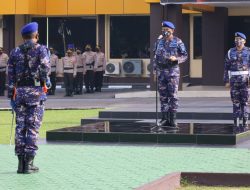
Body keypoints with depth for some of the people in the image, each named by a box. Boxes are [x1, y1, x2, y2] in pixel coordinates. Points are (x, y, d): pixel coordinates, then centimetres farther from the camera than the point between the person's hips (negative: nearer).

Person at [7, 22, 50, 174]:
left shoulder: (15, 52, 8)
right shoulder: (41, 50, -3)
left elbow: (10, 75, 6)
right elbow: (45, 67, -18)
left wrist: (12, 96, 10)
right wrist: (46, 80, 3)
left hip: (19, 92, 3)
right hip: (36, 92, -3)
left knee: (20, 126, 8)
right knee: (33, 127, 0)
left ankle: (21, 163, 8)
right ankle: (29, 162, -3)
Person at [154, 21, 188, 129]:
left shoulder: (177, 42, -1)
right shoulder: (159, 42, 10)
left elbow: (185, 56, 0)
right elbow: (156, 56, 15)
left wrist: (176, 59, -18)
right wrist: (155, 70, 10)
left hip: (173, 71, -4)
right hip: (161, 71, 4)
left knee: (173, 95, -6)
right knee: (163, 96, 4)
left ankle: (173, 119, -3)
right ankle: (165, 119, 9)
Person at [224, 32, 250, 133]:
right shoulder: (230, 52, 6)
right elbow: (226, 68, 8)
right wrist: (227, 81, 2)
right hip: (234, 80, 2)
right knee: (235, 102, 2)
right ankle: (236, 124, 6)